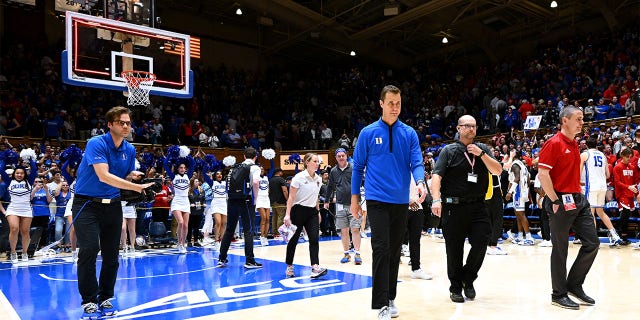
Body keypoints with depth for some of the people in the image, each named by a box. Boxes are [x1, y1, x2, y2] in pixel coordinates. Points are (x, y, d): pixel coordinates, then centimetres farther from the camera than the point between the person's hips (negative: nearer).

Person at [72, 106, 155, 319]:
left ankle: (105, 299, 20)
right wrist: (137, 187, -32)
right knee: (89, 249, -15)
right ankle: (89, 301, -1)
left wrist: (133, 176, -10)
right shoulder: (96, 143, -16)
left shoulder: (130, 150, 4)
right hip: (87, 203, -5)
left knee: (111, 255, 6)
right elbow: (103, 176, -28)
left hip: (113, 205, 6)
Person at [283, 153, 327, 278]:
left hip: (312, 212, 5)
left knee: (314, 238, -9)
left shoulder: (318, 179, 7)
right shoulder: (299, 177, -11)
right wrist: (287, 215, -19)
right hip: (298, 210, -5)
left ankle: (315, 267, -15)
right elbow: (291, 198, -12)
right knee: (294, 239, 5)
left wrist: (318, 212, 20)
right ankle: (289, 267, 20)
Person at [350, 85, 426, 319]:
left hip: (401, 201, 3)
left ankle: (390, 299, 23)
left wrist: (420, 182, -23)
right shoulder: (368, 133, 1)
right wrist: (354, 198, 3)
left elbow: (417, 162, -1)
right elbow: (358, 166, 5)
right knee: (381, 249, -10)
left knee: (395, 252, 11)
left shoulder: (409, 133, 5)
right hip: (377, 200, -3)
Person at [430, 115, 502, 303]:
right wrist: (436, 199, -23)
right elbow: (437, 176, -9)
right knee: (454, 250, 4)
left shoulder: (483, 149, 13)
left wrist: (481, 154, -7)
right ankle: (456, 288, 21)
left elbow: (498, 170, 5)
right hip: (454, 208, -2)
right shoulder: (449, 151, 2)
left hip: (478, 206, 3)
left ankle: (468, 279, 19)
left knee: (481, 242, -6)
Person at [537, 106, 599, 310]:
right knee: (560, 249, 1)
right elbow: (543, 174, -19)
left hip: (578, 200, 9)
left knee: (592, 243, 9)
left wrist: (577, 194, 16)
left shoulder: (574, 144, 14)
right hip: (562, 202, -9)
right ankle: (559, 294, 14)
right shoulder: (554, 143, -12)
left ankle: (574, 285, 23)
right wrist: (556, 201, -18)